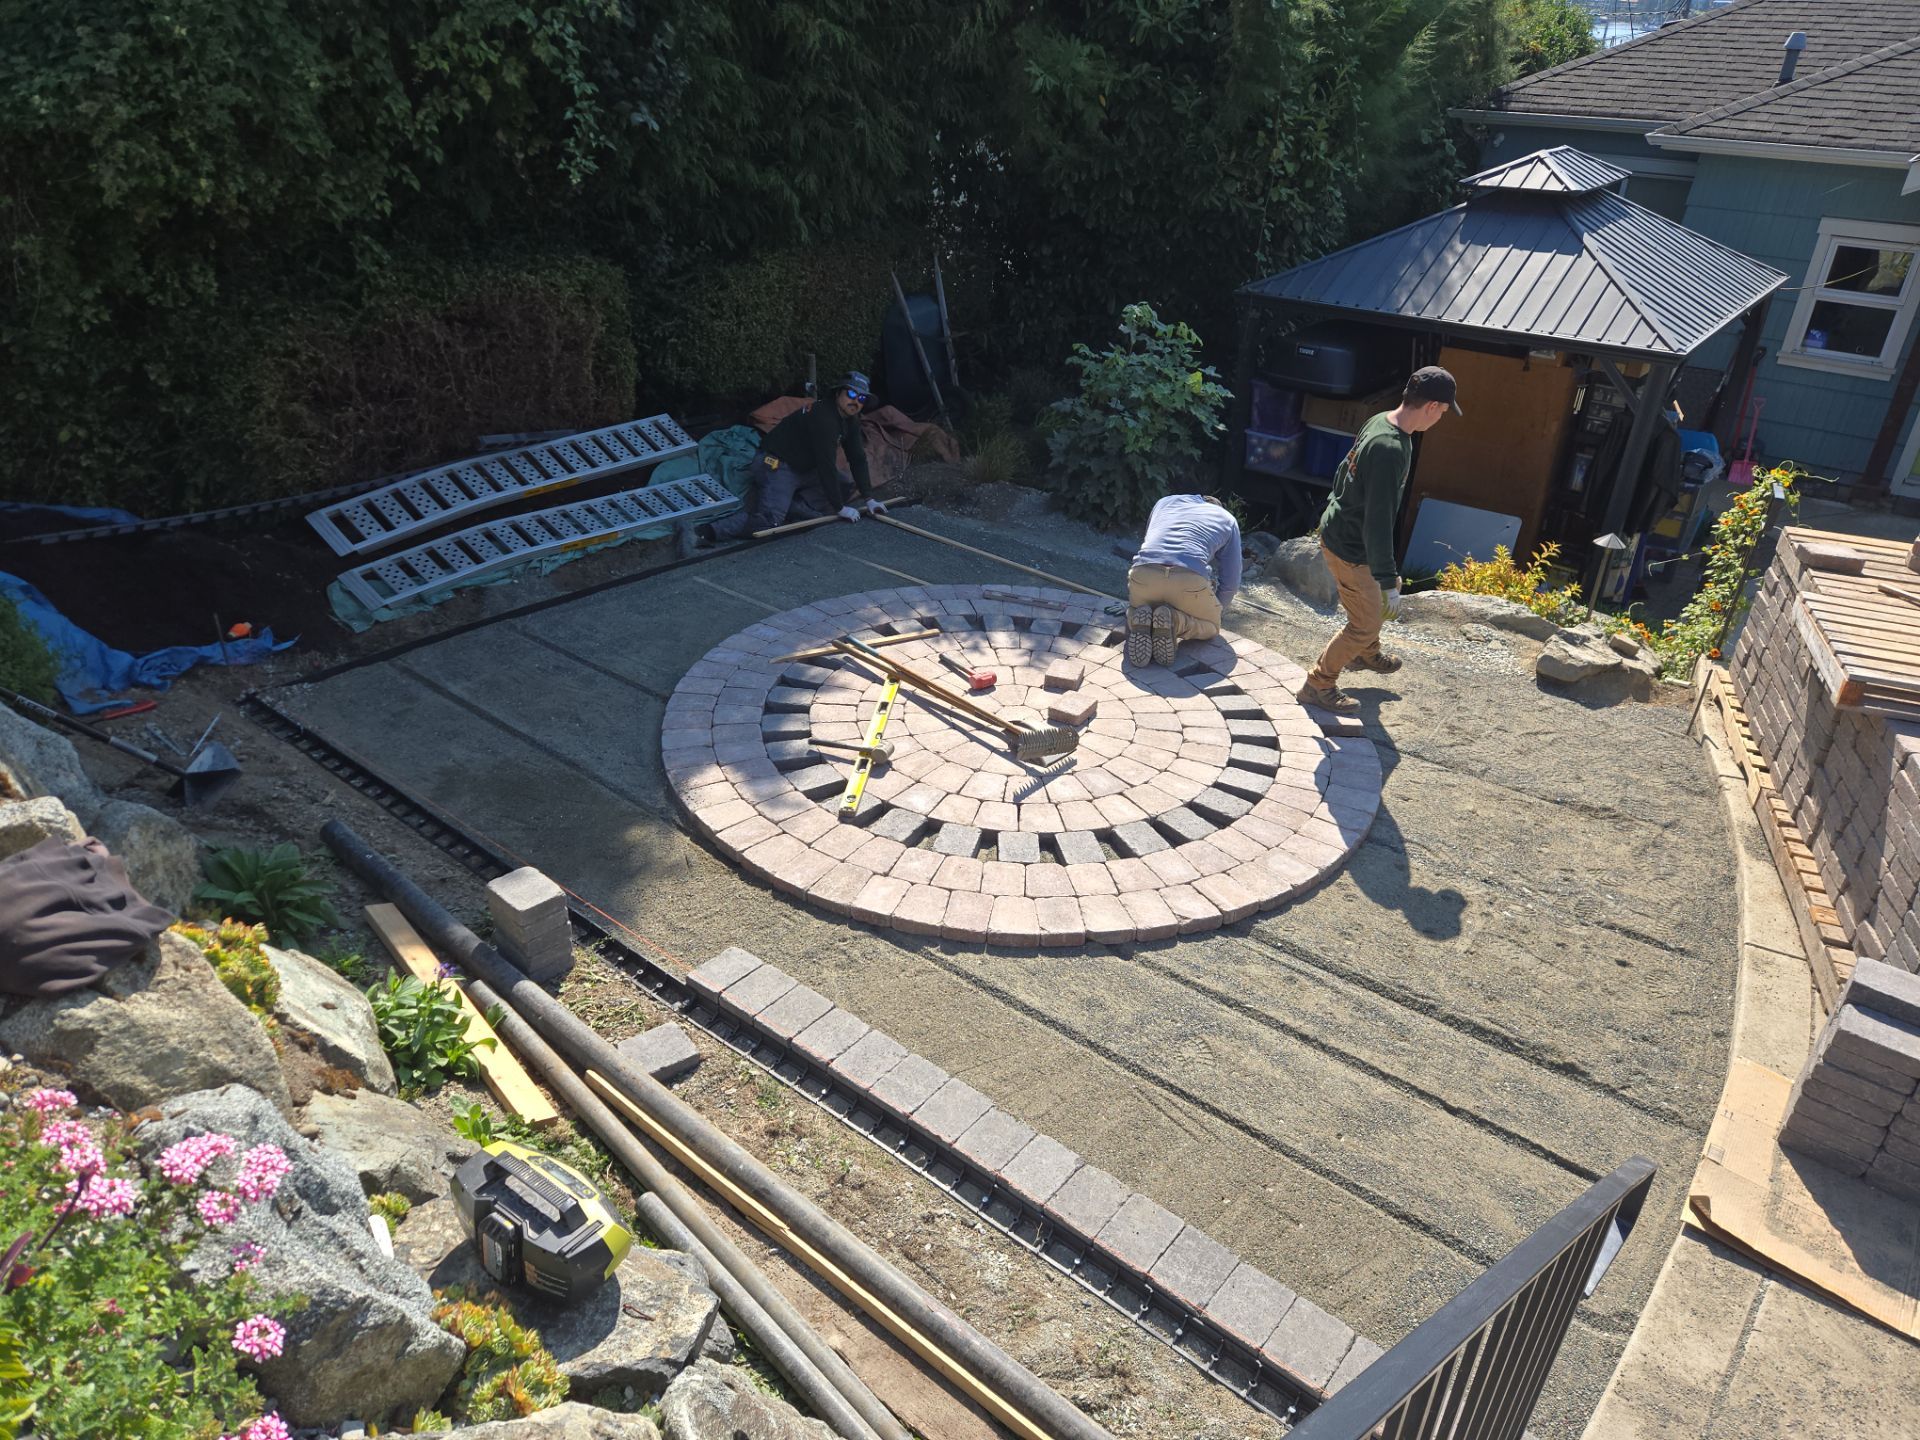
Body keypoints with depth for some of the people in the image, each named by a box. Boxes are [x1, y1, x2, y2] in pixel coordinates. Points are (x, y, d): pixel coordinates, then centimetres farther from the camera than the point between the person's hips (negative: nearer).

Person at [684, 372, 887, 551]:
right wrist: (841, 508, -19)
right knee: (769, 521, -29)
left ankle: (787, 506, -7)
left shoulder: (850, 420, 6)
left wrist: (869, 499, 4)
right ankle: (701, 534, -37)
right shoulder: (823, 417, -23)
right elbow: (826, 464, -24)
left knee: (843, 487, 6)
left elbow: (858, 459, 11)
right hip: (777, 466, -10)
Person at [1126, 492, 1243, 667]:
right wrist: (1214, 611, 48)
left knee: (1133, 614, 33)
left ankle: (1140, 618, -4)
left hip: (1143, 572, 2)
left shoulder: (1165, 502, 35)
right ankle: (1175, 621, -7)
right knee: (1210, 627, 26)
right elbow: (1230, 582, 28)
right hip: (1189, 579, -2)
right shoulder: (1228, 520, 30)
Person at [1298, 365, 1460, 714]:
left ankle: (1365, 653, 52)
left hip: (1339, 530, 10)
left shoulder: (1380, 421, -2)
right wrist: (1387, 580, -26)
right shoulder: (1390, 450, -31)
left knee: (1384, 593, 29)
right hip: (1350, 550, -10)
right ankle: (1318, 685, 18)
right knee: (1367, 623, 4)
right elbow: (1379, 520, -31)